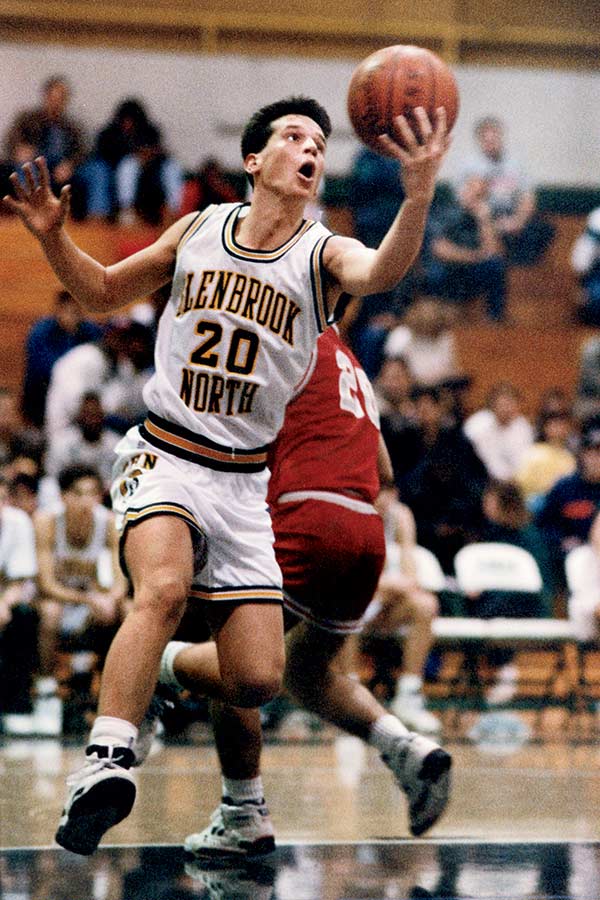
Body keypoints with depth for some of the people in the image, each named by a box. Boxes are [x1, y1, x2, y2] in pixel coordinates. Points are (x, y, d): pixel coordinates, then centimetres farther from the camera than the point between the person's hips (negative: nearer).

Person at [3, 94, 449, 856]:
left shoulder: (323, 253, -2)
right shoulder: (199, 230, 4)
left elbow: (383, 271, -27)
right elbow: (103, 294, 18)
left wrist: (418, 194, -46)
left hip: (242, 481, 1)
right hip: (163, 457, -1)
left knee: (258, 680, -5)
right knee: (164, 588, -32)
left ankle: (165, 678, 27)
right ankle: (106, 762, -36)